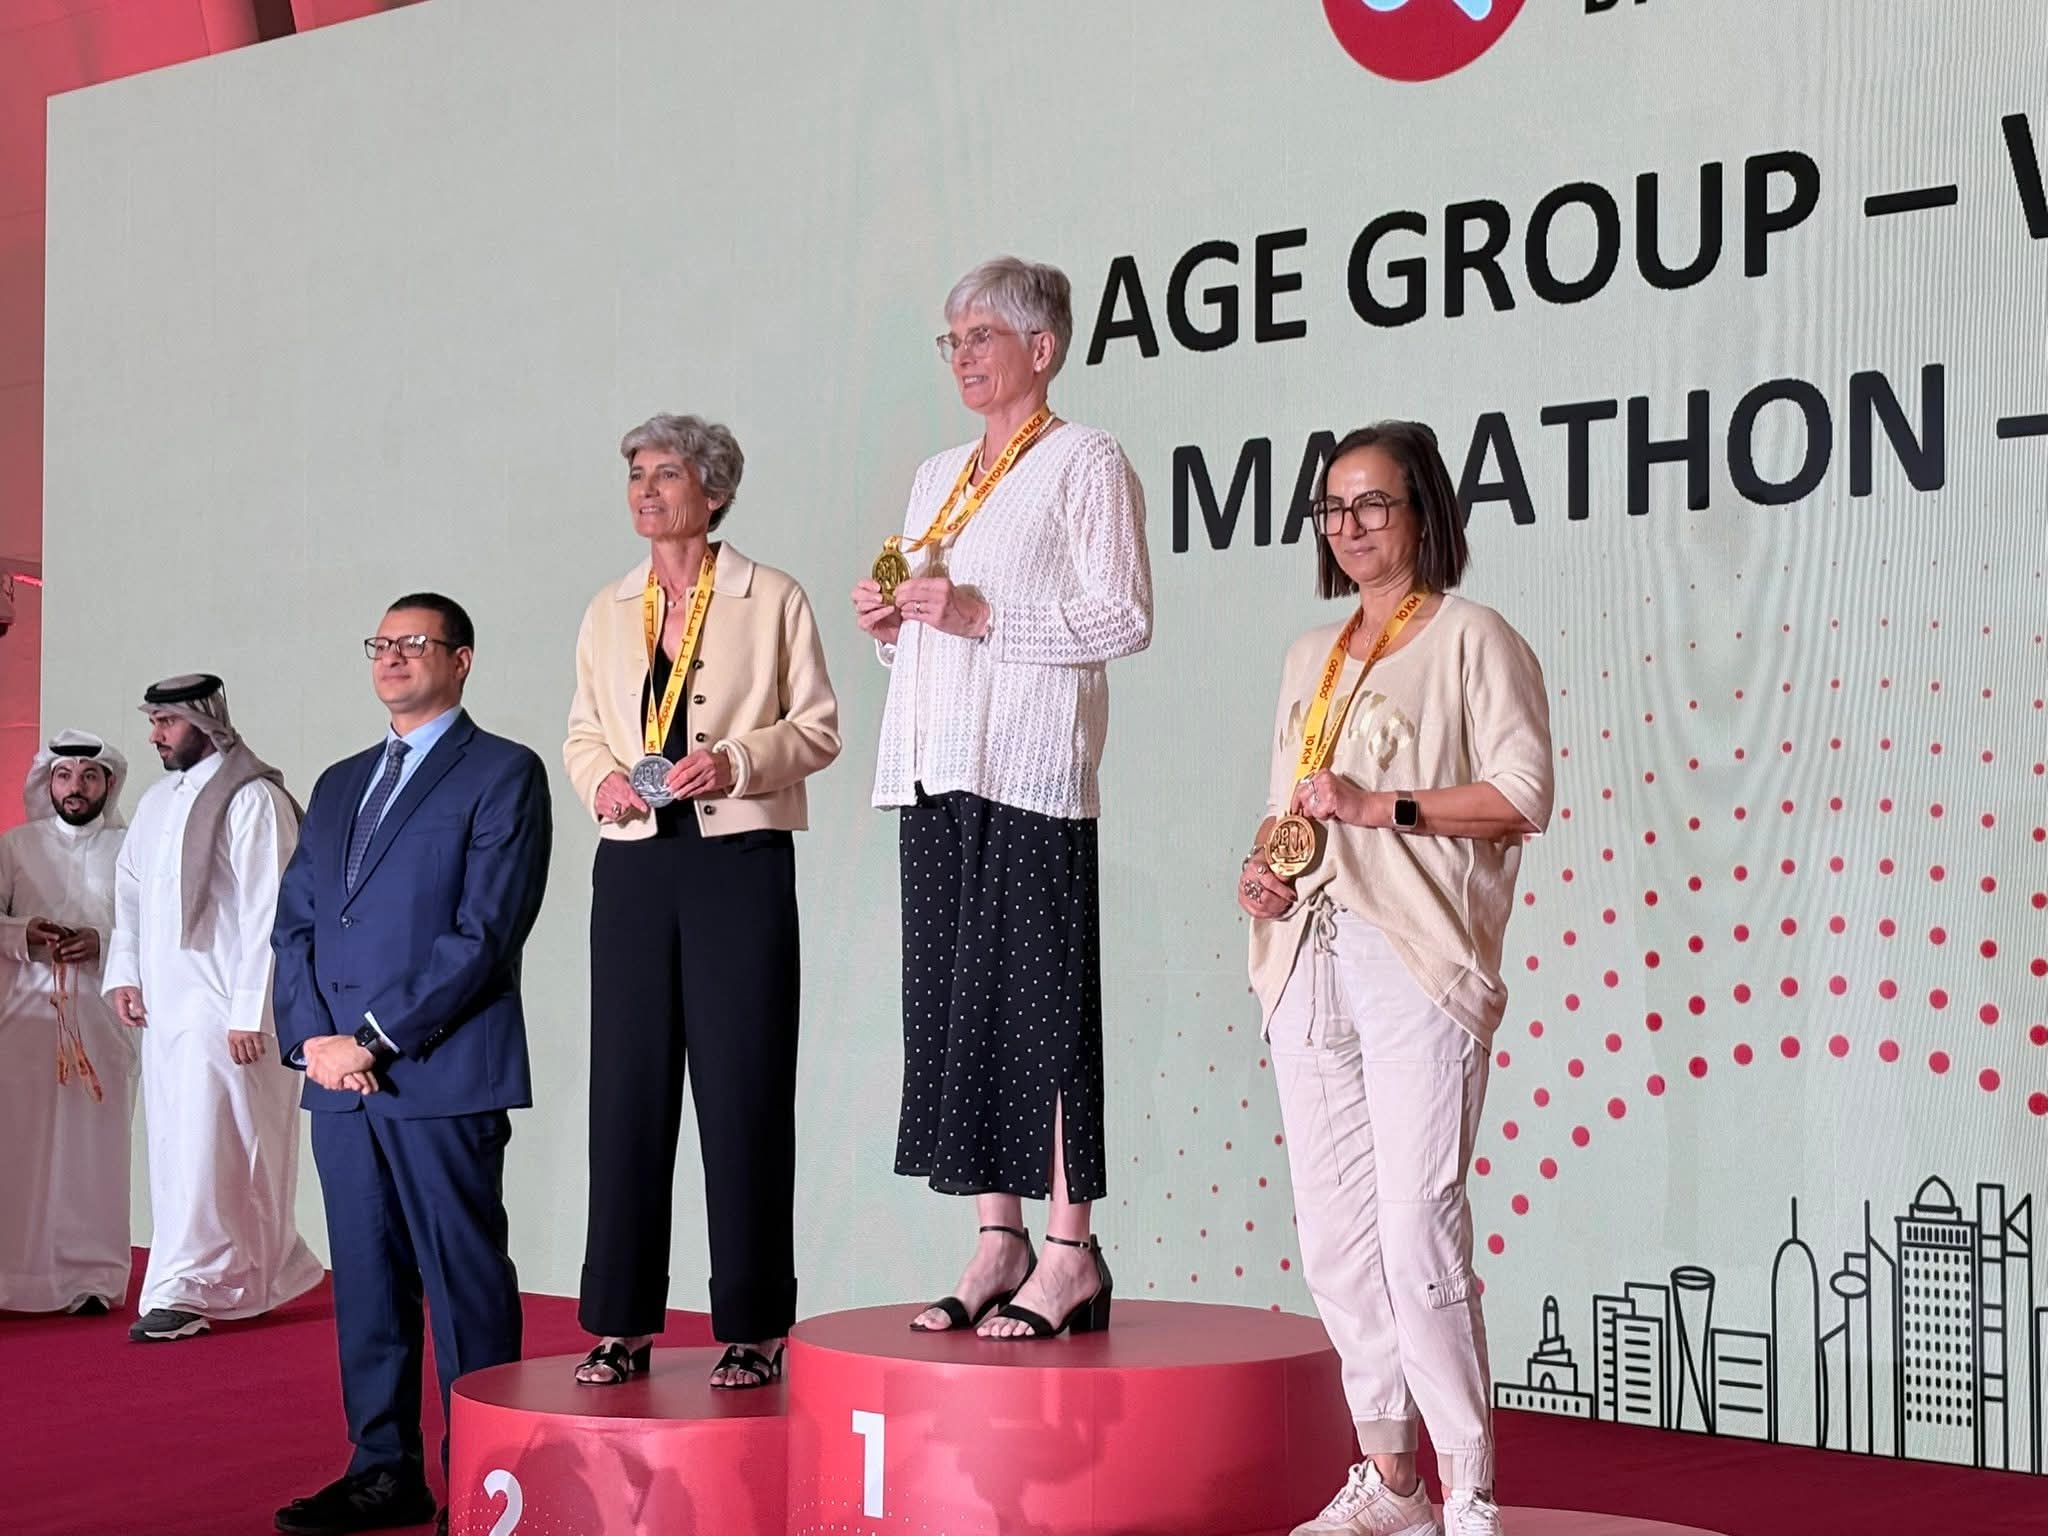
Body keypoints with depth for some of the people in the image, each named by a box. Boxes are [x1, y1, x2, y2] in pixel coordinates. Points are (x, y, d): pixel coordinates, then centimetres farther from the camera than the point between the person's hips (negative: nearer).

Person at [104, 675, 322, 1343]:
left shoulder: (252, 799, -11)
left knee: (204, 1148, -6)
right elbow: (129, 887, 23)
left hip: (222, 1010, -8)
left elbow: (267, 912, -15)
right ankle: (266, 1271, 22)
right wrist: (124, 974, 10)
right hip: (163, 1005, 9)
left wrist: (249, 1012, -18)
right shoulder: (157, 800, 15)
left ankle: (184, 1292, 0)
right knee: (174, 1148, 11)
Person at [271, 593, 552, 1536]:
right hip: (340, 1079, 7)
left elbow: (485, 933, -11)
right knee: (365, 1281, 10)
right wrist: (312, 1038, -2)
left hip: (444, 1075, -7)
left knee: (465, 1282, -3)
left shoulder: (504, 775, -1)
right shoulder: (338, 786, 21)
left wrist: (378, 1038, -14)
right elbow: (295, 923, 16)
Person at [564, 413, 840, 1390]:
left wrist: (739, 761, -15)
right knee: (628, 1091, 4)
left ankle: (753, 1329, 6)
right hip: (634, 863, 4)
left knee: (743, 1096, -2)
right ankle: (623, 1325, 12)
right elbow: (582, 732, 19)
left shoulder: (772, 601, 1)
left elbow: (818, 725, 1)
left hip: (740, 863, -4)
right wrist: (602, 778, -2)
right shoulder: (608, 614, 14)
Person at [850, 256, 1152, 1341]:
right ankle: (998, 1242, 11)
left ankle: (1069, 1252, -5)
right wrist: (888, 623, 7)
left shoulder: (1085, 461, 0)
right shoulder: (938, 477, 22)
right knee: (954, 998, 5)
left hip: (1029, 765, -8)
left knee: (1038, 997, -9)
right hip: (937, 764, 8)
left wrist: (985, 618, -15)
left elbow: (1127, 616, -9)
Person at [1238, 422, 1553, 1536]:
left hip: (1414, 954, -7)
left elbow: (1523, 793, -9)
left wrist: (1377, 806, -15)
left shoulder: (1471, 639, 1)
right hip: (1307, 953, 7)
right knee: (1333, 1231, 7)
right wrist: (1266, 859, 5)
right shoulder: (1311, 657, 21)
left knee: (1418, 1223, -12)